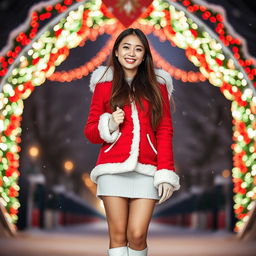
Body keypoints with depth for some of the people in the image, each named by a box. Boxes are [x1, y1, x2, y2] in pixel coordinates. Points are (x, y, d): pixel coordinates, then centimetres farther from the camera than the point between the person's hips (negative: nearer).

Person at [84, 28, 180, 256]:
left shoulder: (157, 85, 12)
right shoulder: (104, 85, 11)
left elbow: (165, 131, 7)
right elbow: (90, 131, 12)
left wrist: (165, 173, -2)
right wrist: (109, 125, -10)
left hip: (146, 170, 0)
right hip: (113, 168, 0)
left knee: (137, 235, -8)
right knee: (118, 235, -2)